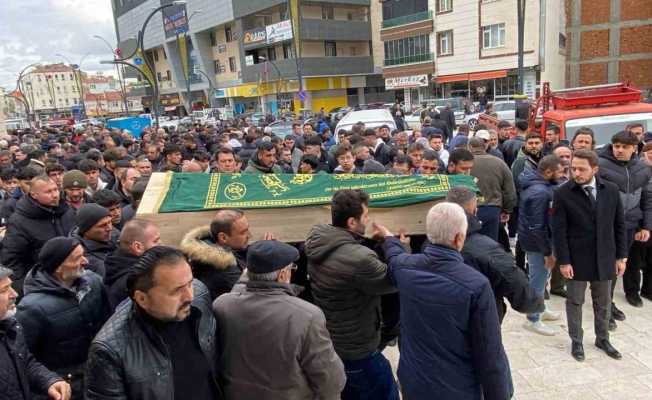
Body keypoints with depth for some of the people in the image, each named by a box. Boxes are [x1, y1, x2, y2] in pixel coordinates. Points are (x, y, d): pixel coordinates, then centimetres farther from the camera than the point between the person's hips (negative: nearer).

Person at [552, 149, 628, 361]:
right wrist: (563, 261, -12)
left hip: (604, 257, 3)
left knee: (603, 303, 17)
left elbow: (619, 225, 5)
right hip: (576, 258, -3)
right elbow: (559, 230, -10)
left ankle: (602, 339, 35)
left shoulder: (611, 190, -2)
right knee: (575, 302, 9)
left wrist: (621, 256, 3)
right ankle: (576, 341, 25)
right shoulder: (563, 193, -11)